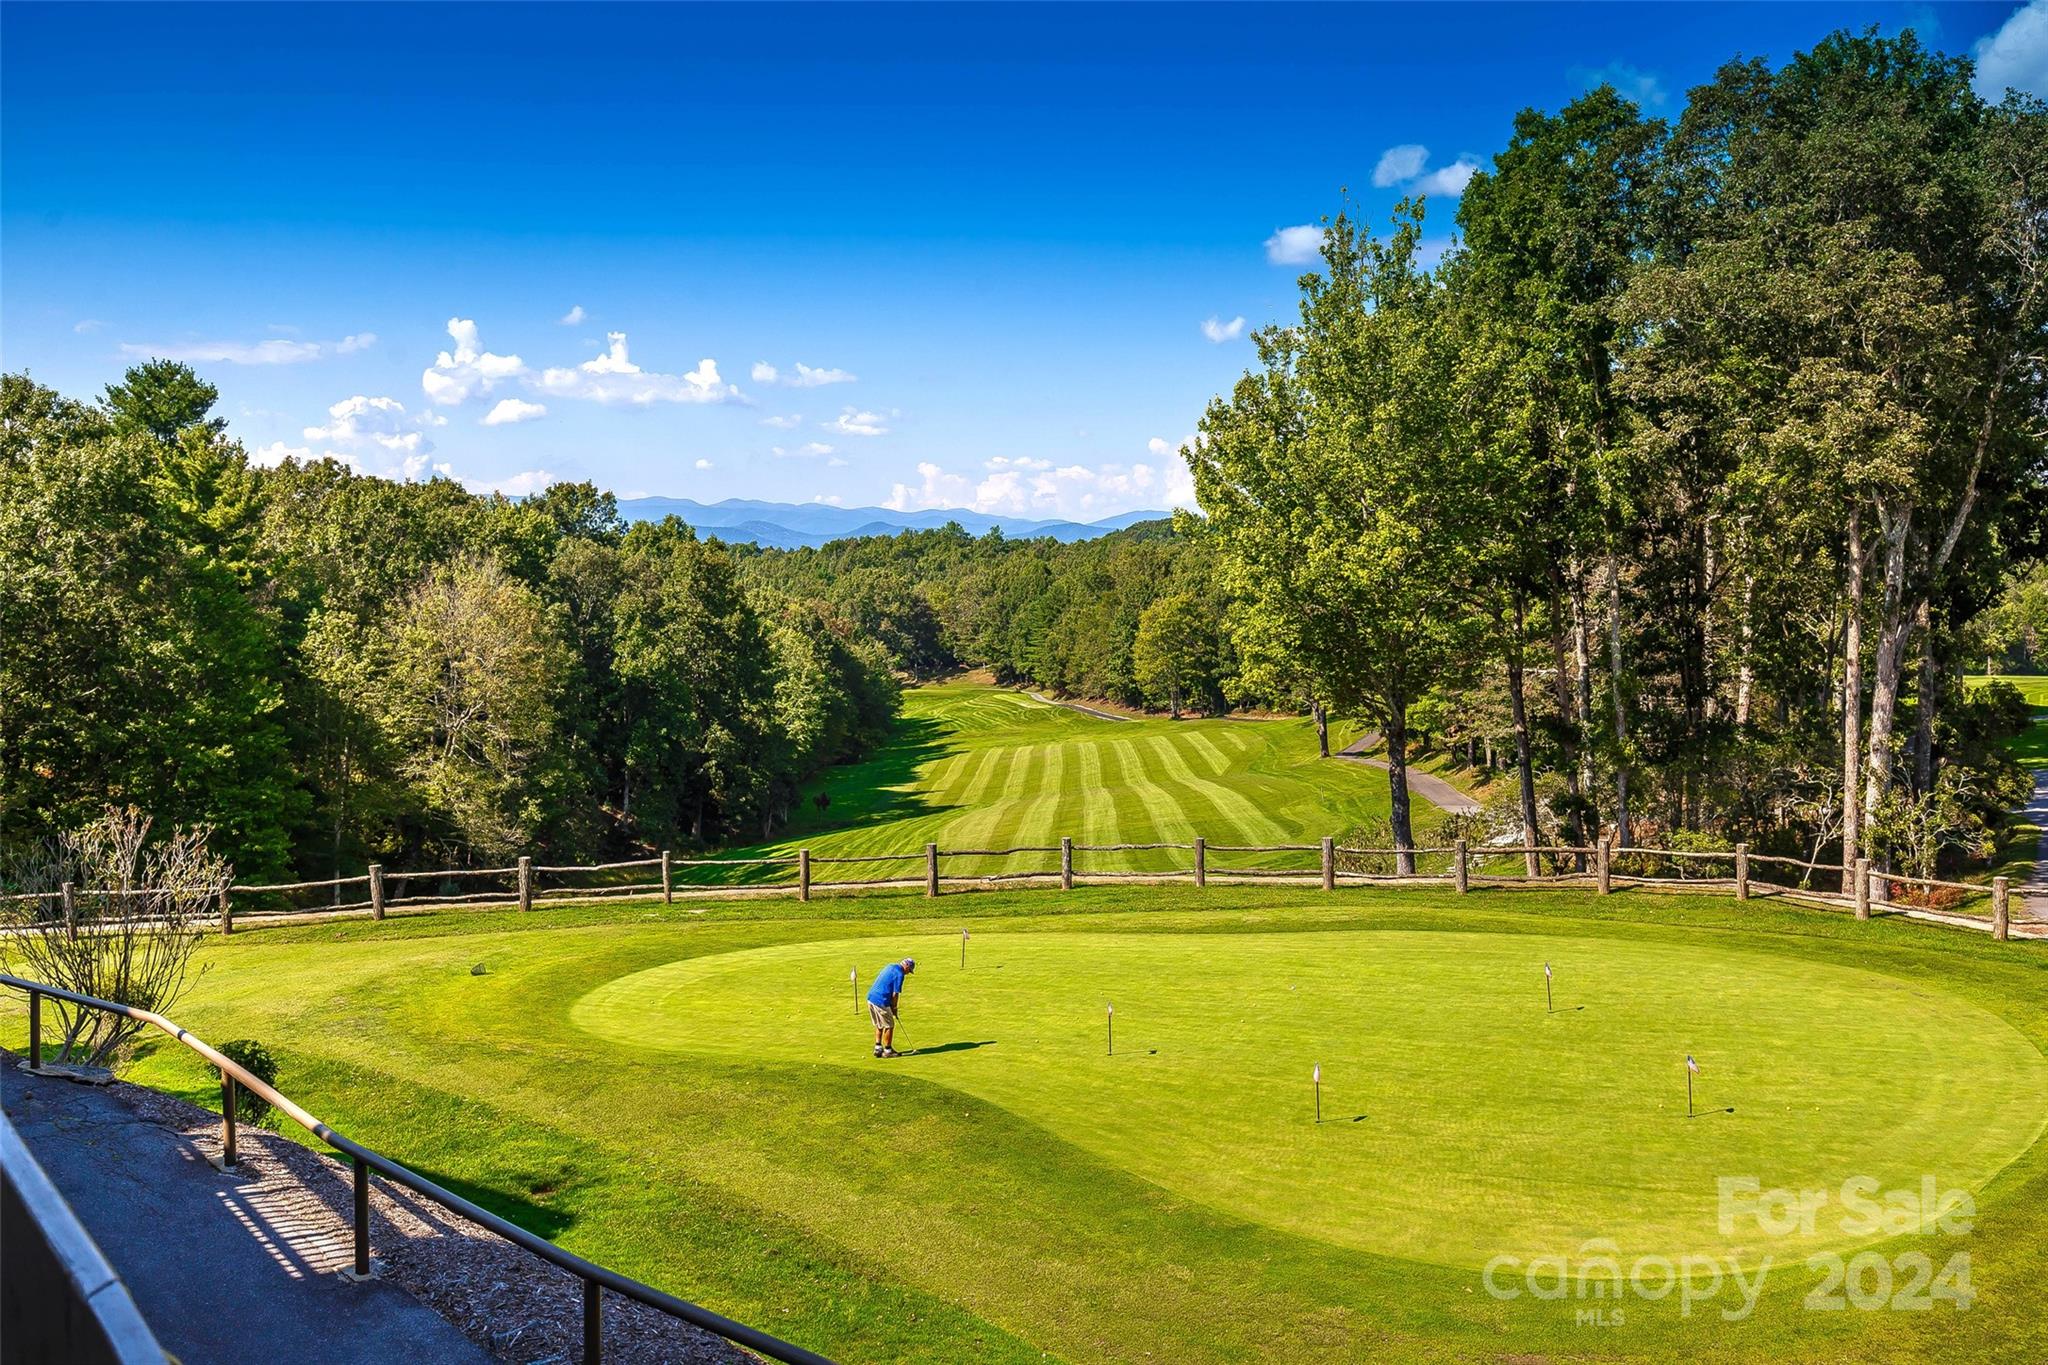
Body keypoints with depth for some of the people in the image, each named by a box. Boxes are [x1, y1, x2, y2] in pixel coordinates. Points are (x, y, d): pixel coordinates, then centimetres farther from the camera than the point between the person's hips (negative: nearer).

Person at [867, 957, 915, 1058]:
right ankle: (887, 1050, 13)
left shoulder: (890, 966, 16)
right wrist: (894, 1008, 3)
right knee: (889, 1026, 6)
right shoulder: (899, 974, -11)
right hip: (881, 1002, -9)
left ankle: (878, 1048, 23)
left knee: (879, 1025, 21)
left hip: (871, 997, 9)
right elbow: (895, 994, -12)